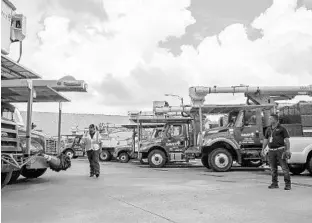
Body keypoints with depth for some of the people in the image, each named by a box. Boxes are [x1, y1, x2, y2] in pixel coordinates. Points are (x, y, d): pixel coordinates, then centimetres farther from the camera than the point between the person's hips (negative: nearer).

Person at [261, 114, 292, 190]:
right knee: (273, 168, 8)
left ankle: (288, 184, 0)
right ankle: (275, 183, 16)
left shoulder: (282, 129, -1)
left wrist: (288, 150, -13)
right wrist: (263, 149, 11)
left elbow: (287, 140, -3)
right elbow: (265, 140, 19)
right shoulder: (268, 129, 14)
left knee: (284, 167, -6)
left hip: (280, 150, -5)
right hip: (271, 151, 5)